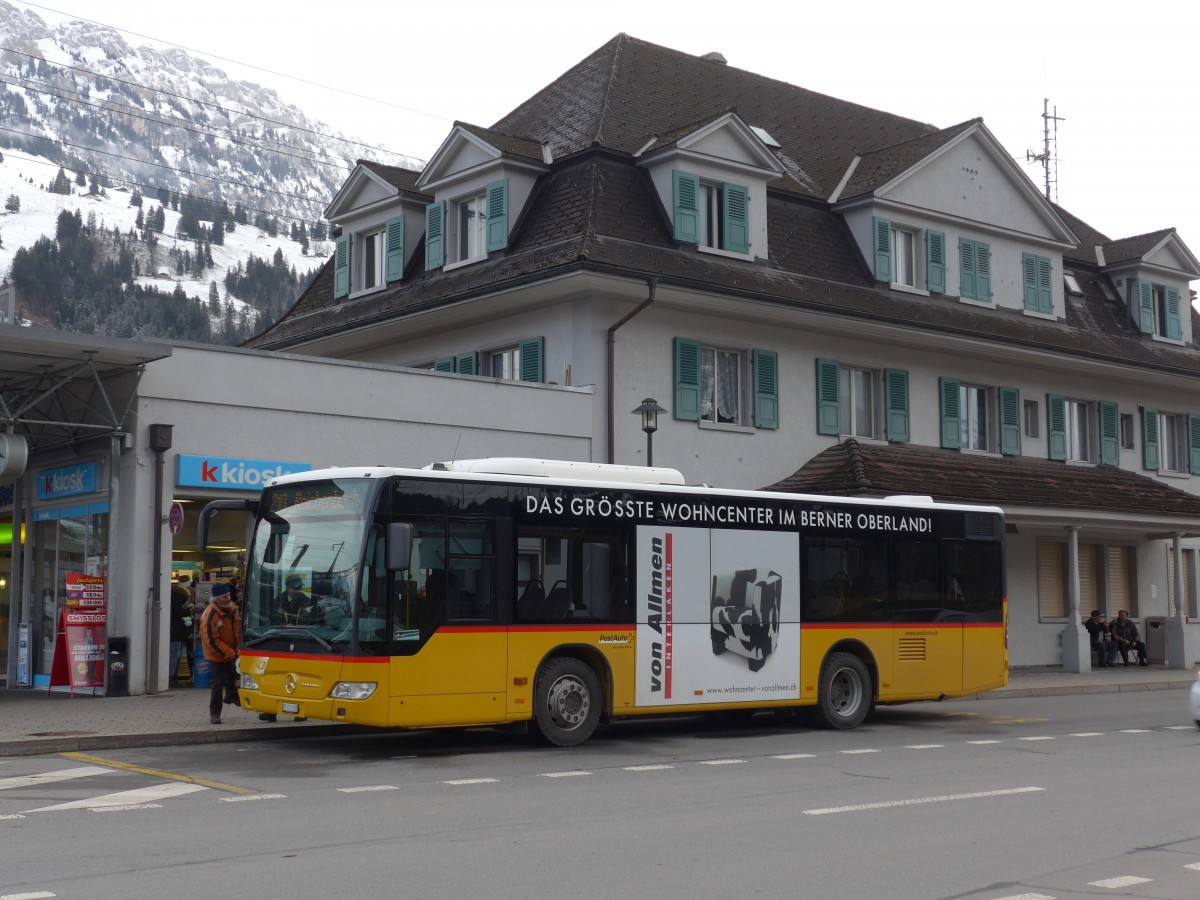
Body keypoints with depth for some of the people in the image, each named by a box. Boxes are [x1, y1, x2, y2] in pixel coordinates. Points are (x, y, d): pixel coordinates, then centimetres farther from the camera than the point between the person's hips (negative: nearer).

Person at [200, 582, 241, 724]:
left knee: (232, 676, 22)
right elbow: (211, 640, -25)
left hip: (231, 652, 7)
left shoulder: (232, 609, -4)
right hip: (217, 654, -7)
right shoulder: (210, 615, -27)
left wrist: (236, 649, 6)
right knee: (219, 683, -6)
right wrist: (227, 653, -24)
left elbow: (238, 629, 11)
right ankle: (214, 715, 2)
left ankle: (231, 696, 50)